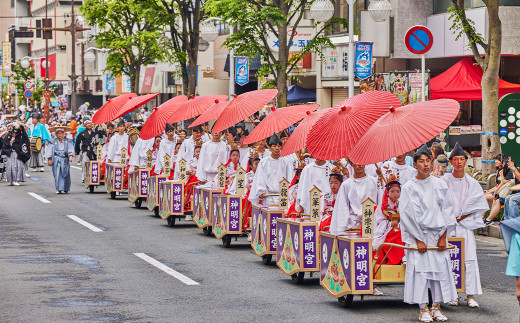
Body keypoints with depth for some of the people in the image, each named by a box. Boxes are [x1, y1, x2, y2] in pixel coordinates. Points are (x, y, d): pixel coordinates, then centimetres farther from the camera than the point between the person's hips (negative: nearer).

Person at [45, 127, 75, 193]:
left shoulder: (68, 141, 9)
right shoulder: (53, 142, 7)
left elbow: (70, 149, 2)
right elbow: (49, 150, 6)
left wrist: (70, 156, -14)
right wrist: (49, 159, -1)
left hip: (65, 160, 1)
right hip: (56, 160, -1)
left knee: (65, 174, 1)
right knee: (57, 175, -6)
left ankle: (65, 189, 13)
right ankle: (58, 189, -5)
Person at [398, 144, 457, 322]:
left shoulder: (440, 184, 4)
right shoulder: (408, 187, -2)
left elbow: (446, 210, 5)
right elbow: (407, 215, -5)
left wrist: (443, 237, -2)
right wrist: (419, 240, -10)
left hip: (437, 234, 2)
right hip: (417, 235, -2)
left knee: (440, 268, 0)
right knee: (419, 269, -5)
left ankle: (436, 307, 10)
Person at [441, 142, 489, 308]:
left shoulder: (472, 183, 6)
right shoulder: (444, 181, 4)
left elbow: (478, 206, 2)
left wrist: (459, 217, -6)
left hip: (465, 225, 0)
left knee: (469, 259, -7)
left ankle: (471, 295, -5)